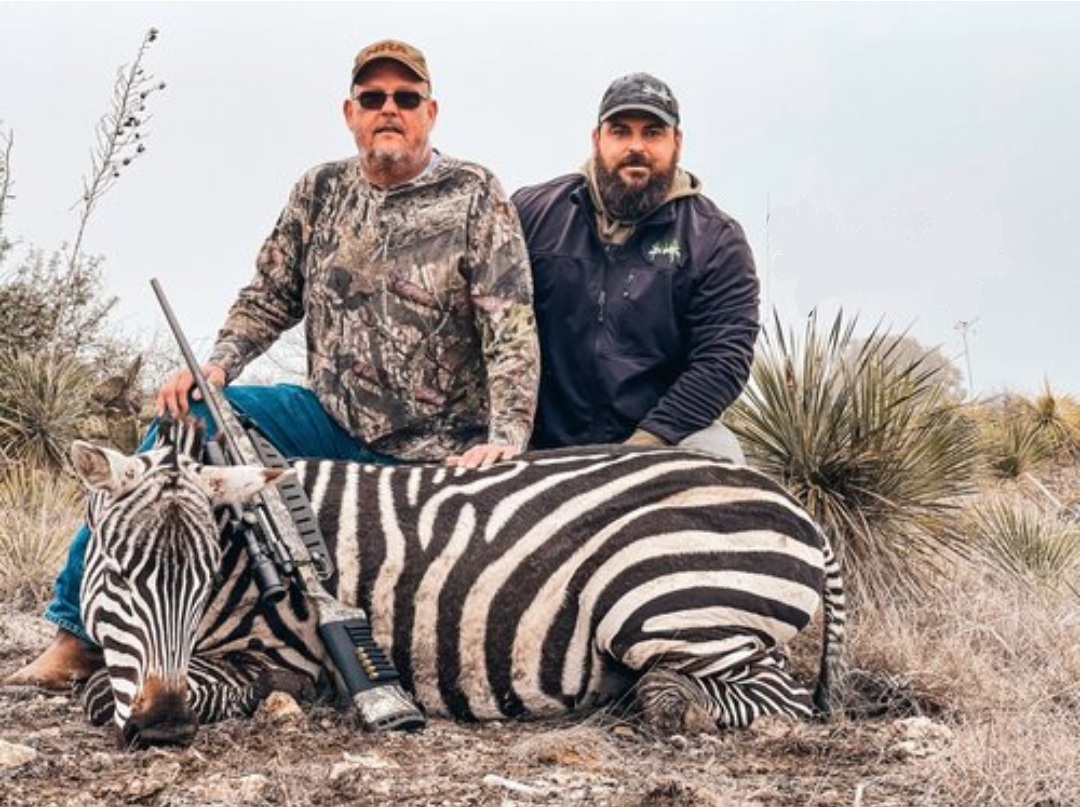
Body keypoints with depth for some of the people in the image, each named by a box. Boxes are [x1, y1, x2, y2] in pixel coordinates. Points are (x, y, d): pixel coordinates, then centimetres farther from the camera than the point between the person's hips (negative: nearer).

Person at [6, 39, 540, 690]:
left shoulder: (475, 196, -5)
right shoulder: (321, 190, 8)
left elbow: (511, 327, -13)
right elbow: (269, 298, 13)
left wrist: (506, 436, -26)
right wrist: (217, 365, -7)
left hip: (431, 454, -3)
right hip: (329, 419, 4)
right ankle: (81, 632, -12)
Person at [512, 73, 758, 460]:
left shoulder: (716, 240, 3)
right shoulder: (532, 212, 7)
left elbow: (723, 359, -5)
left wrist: (648, 441, -15)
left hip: (665, 439, -1)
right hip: (543, 447, 1)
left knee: (718, 457, -30)